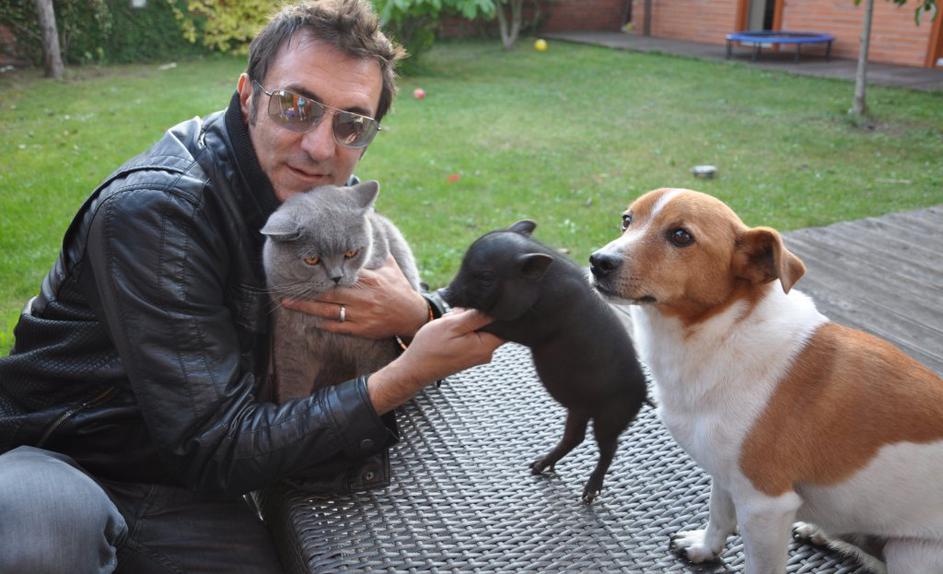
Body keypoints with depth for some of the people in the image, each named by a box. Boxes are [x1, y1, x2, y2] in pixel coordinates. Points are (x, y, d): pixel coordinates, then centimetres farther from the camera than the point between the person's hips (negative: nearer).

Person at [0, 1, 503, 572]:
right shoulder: (157, 208, -24)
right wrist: (408, 375, -28)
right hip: (53, 460, -5)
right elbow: (217, 449, -25)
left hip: (187, 489, 6)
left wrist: (418, 318, -22)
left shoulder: (326, 196, -2)